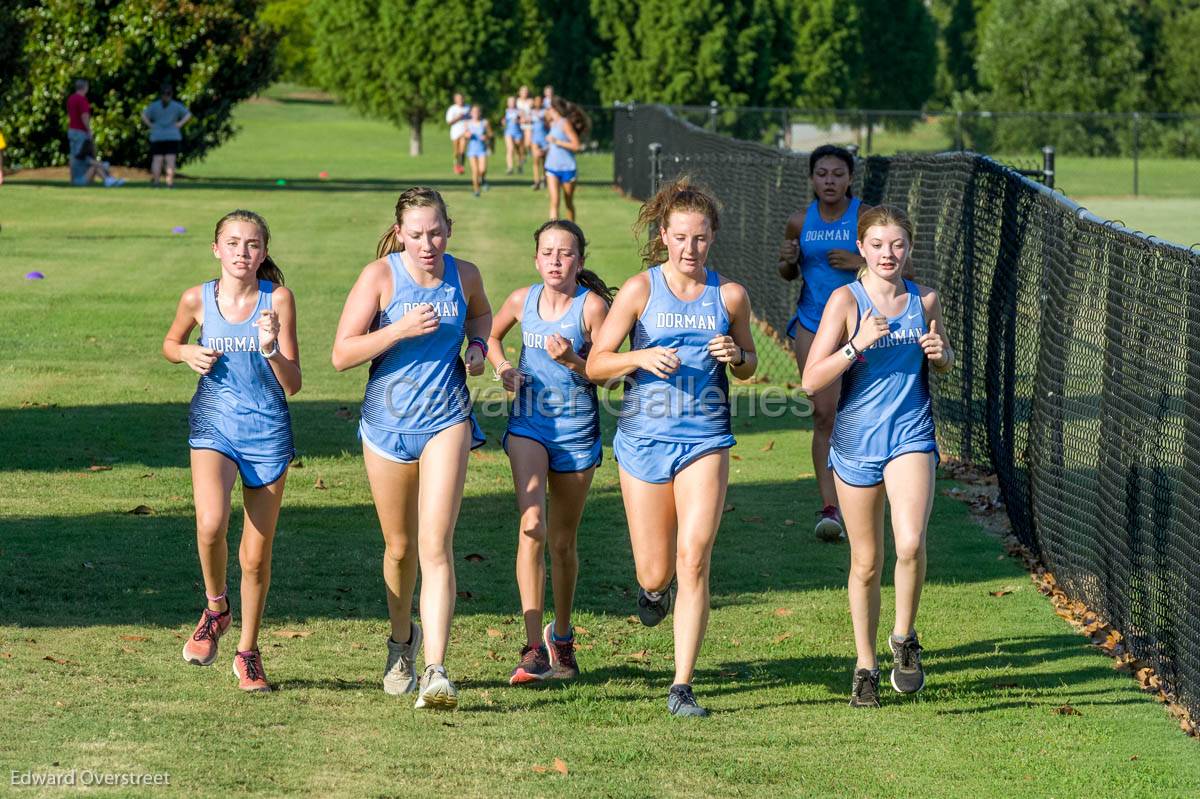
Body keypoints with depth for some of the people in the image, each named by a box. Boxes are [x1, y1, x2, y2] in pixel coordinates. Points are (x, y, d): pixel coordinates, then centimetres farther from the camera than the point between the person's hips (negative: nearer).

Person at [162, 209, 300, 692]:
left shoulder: (278, 300, -7)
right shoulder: (198, 299, -3)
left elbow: (292, 385, -6)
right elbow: (170, 344, 18)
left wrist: (270, 348, -24)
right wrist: (189, 354, -4)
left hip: (268, 433, 0)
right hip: (213, 428, 0)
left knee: (256, 556, 7)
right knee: (210, 524, -27)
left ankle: (248, 652, 26)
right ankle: (215, 608, 2)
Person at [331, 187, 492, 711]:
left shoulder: (464, 275, 1)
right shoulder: (380, 276, -8)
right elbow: (342, 354, -11)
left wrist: (477, 346, 4)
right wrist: (401, 329, -22)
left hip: (446, 419, 0)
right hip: (388, 423, 0)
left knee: (435, 545, -15)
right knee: (400, 547, 13)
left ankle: (435, 671, -20)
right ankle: (403, 639, 42)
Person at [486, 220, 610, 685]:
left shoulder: (592, 305, -8)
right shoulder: (522, 301, 2)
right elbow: (492, 336, 22)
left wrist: (572, 360, -24)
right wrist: (502, 368, 2)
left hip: (576, 430, -1)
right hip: (528, 423, 1)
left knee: (563, 541, 10)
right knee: (532, 524, -20)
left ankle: (561, 636, 34)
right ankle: (534, 647, -23)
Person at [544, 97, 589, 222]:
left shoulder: (565, 123, -11)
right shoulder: (553, 124, 12)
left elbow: (576, 146, -18)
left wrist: (556, 141, -18)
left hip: (567, 168, -6)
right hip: (552, 168, 6)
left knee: (569, 203, 11)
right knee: (554, 201, -12)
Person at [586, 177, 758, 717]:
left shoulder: (730, 295, 3)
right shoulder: (640, 290, -2)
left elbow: (749, 367, 17)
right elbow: (595, 363, -1)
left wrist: (735, 356, -6)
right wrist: (642, 357, -19)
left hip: (705, 438, 0)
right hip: (644, 436, 0)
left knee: (693, 558, -14)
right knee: (655, 572, 4)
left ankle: (682, 687, -9)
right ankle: (655, 588, 45)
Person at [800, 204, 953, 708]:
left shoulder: (925, 300, 2)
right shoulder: (846, 300, -7)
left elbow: (944, 362, 20)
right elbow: (812, 381, -12)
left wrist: (940, 354, -3)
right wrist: (858, 344, -24)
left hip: (911, 437, 1)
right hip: (856, 442, -1)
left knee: (910, 544, -22)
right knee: (866, 564, 9)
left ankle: (904, 638, 2)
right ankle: (865, 666, 26)